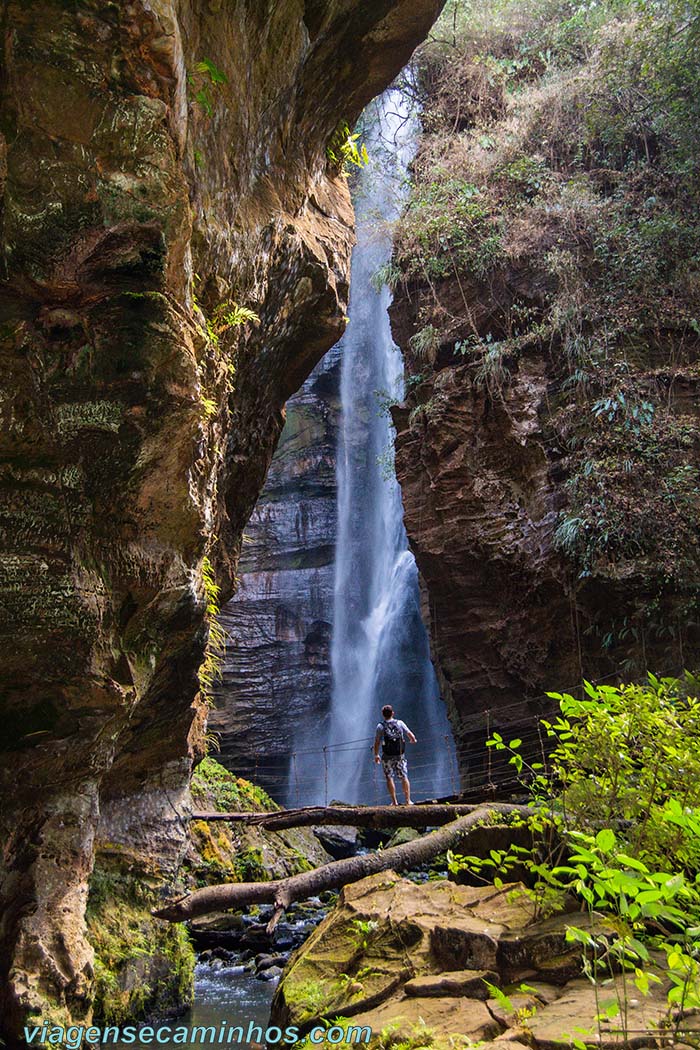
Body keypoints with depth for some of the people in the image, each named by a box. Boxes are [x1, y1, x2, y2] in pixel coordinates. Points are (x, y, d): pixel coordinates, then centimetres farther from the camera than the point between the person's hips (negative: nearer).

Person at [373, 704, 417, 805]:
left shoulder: (380, 726, -6)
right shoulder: (400, 723, -2)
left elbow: (377, 743, -5)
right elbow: (411, 736, 3)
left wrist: (376, 755, 9)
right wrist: (413, 740, 26)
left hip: (387, 757, -1)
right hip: (400, 756, 1)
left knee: (389, 778, 9)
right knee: (404, 777, 10)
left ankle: (394, 801, 7)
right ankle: (408, 800, 9)